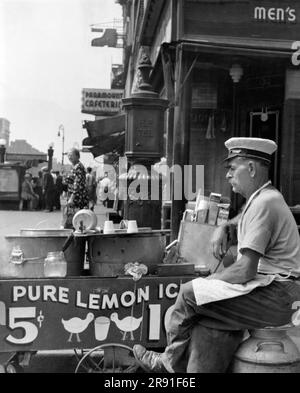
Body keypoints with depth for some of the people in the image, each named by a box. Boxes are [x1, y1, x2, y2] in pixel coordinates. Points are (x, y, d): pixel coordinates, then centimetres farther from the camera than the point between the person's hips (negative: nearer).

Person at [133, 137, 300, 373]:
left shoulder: (264, 203, -16)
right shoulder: (262, 199, 15)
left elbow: (245, 270, -21)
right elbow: (247, 217, 42)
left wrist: (209, 281, -6)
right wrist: (223, 227, 23)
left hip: (274, 296, -10)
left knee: (190, 294, -13)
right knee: (208, 322, -4)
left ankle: (170, 363, 8)